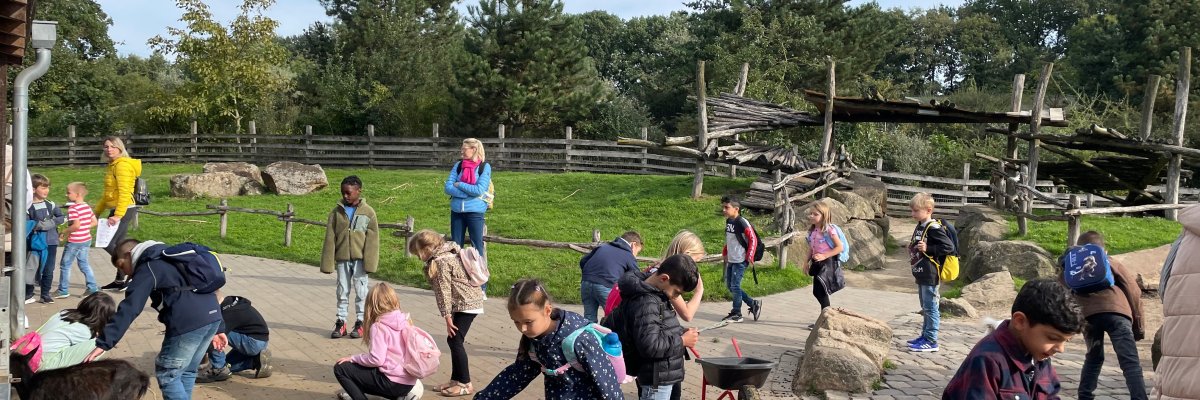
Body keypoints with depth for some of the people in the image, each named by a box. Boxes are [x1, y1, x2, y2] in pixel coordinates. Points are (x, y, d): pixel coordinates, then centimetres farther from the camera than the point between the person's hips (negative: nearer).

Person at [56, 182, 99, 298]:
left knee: (65, 265, 5)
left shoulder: (73, 208, -19)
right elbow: (94, 222, 9)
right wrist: (85, 228, 11)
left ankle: (63, 291, 12)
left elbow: (76, 225, -28)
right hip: (86, 239, 8)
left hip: (74, 241, -8)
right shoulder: (87, 207, 5)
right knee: (84, 263, 16)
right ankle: (92, 288, 13)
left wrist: (65, 231, -16)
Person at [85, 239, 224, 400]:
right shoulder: (168, 258, 29)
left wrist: (103, 343, -13)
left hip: (189, 322, -9)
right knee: (187, 372, 21)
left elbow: (129, 308, -10)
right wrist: (218, 329, 32)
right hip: (214, 315, 9)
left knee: (167, 375, 4)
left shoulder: (147, 268, 2)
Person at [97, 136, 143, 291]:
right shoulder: (113, 165, 17)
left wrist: (118, 215, -26)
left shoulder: (123, 165, -12)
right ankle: (119, 280, 18)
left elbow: (124, 192, -21)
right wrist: (97, 212, 24)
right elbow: (108, 194, 24)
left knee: (108, 244, -13)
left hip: (124, 209, -9)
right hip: (116, 210, 9)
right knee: (116, 246, 11)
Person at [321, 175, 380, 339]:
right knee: (342, 291, 9)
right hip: (342, 258, 2)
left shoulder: (368, 212, -3)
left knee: (361, 291, 4)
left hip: (360, 259, -2)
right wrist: (328, 262, -1)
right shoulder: (337, 212, 2)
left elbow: (372, 240, -4)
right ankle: (340, 322, 16)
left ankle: (360, 322, 13)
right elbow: (330, 238, 2)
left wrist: (369, 262, -9)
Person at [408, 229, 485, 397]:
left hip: (467, 304, -10)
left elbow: (444, 290, -18)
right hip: (467, 302, 10)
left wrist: (447, 316, -16)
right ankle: (456, 380, 19)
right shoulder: (446, 256, 14)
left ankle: (465, 384, -3)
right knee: (452, 340, 12)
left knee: (455, 341, -8)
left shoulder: (441, 261, -16)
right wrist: (449, 315, 16)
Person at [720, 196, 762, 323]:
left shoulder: (742, 223, -17)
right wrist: (724, 253, 18)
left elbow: (753, 239, -15)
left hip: (740, 261, -9)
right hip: (731, 260, 9)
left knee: (735, 286, -6)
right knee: (730, 286, 11)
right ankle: (753, 304, 21)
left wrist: (750, 257, -17)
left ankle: (736, 314, 7)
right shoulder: (728, 221, 8)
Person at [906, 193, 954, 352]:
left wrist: (928, 249, -23)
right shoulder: (920, 227, 13)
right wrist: (913, 248, 11)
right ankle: (925, 336, 28)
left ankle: (931, 341, -1)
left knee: (931, 308, -5)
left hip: (930, 275, -10)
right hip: (921, 274, 10)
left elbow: (949, 247, -21)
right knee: (925, 307, 18)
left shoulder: (934, 228, -16)